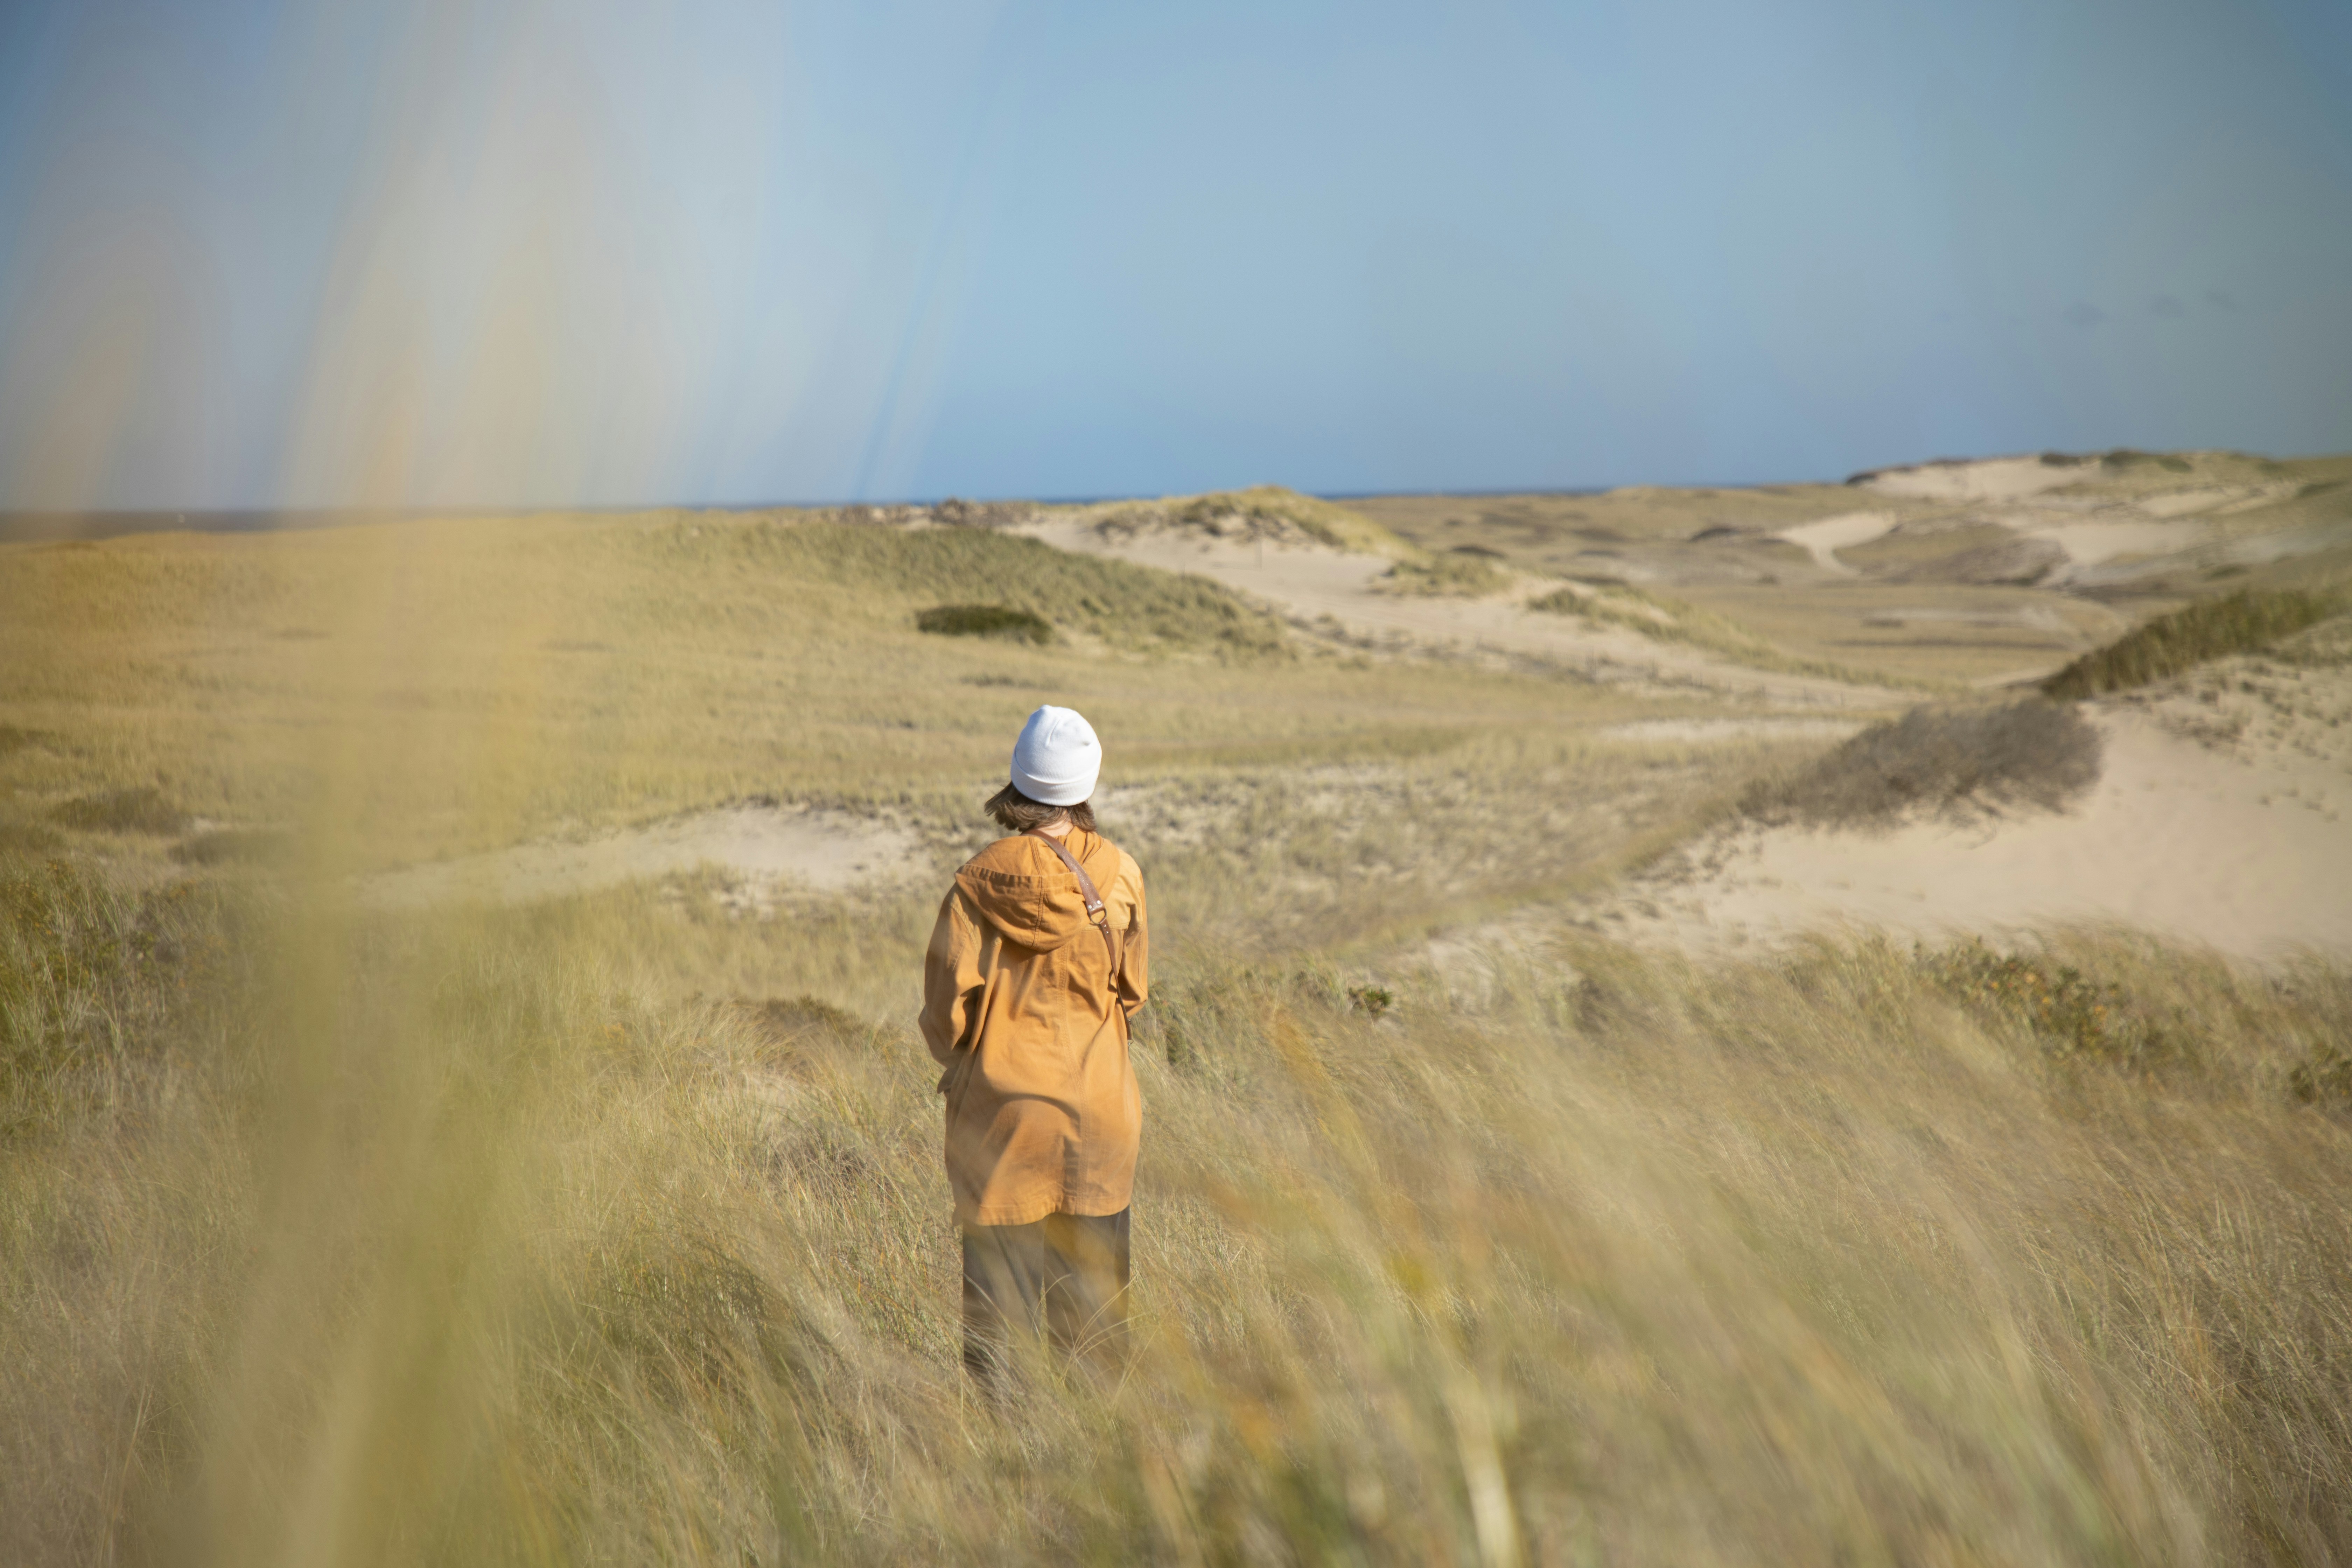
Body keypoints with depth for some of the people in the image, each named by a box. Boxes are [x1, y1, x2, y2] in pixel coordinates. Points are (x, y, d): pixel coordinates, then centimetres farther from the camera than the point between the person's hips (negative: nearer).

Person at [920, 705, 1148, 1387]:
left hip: (1001, 1103, -2)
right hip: (1098, 1101, 2)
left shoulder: (980, 882, -11)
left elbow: (949, 1001, -7)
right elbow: (1134, 987, 5)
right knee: (1094, 1273, 12)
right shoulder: (1118, 873, -5)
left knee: (997, 1262, 6)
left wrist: (956, 1056, 14)